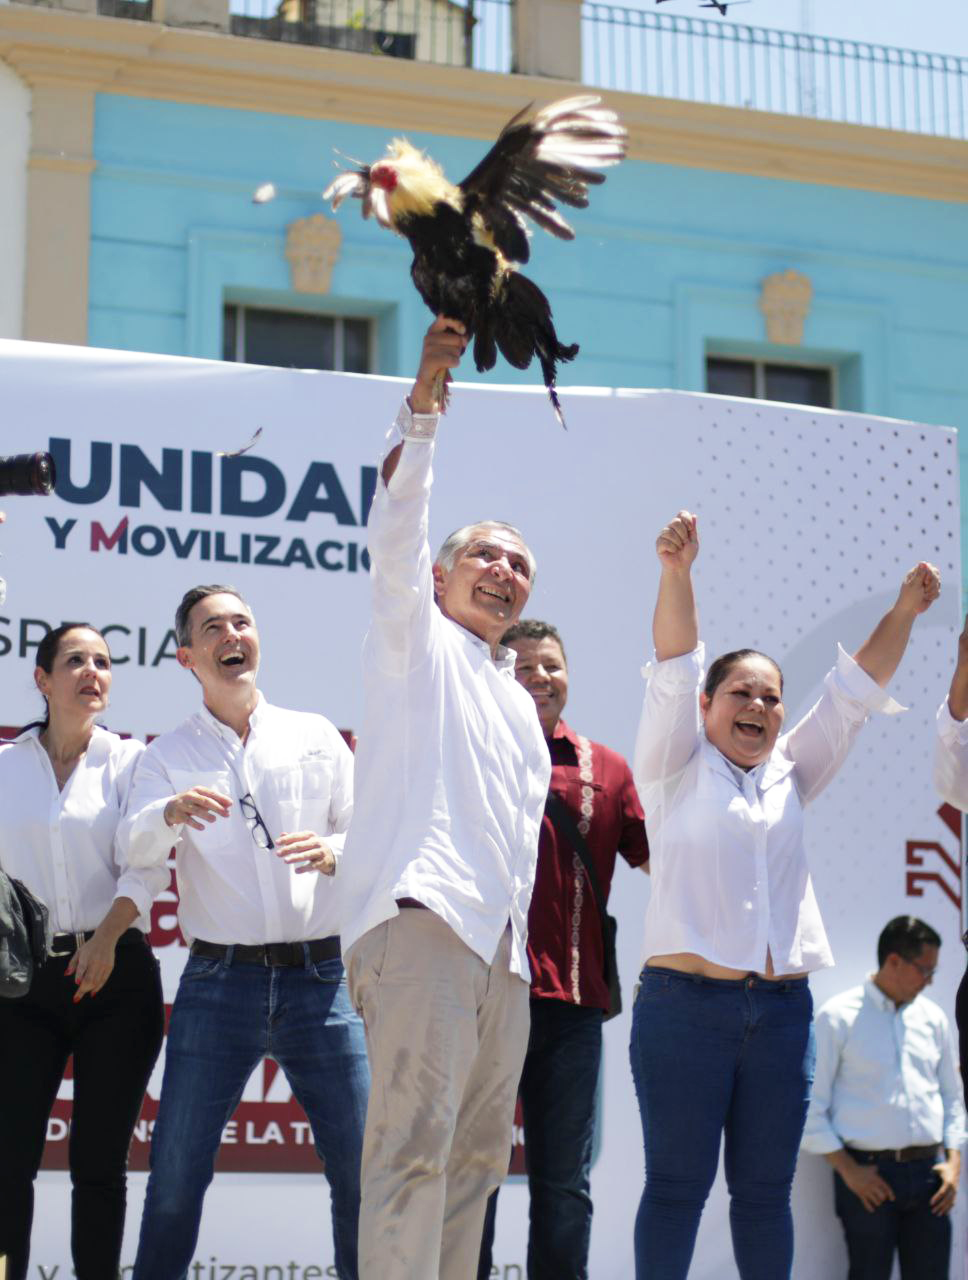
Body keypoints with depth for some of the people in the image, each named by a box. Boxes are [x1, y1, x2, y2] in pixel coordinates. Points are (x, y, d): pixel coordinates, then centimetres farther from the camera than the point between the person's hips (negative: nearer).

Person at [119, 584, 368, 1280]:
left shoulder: (317, 736, 12)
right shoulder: (170, 753, 9)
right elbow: (137, 848, -7)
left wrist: (332, 851, -11)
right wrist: (171, 814, -29)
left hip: (320, 978, 1)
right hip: (220, 981, -1)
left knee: (362, 1164, -1)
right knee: (177, 1169, -2)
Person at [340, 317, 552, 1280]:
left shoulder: (516, 703, 31)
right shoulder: (414, 642, 11)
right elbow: (394, 530, -6)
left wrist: (521, 933, 18)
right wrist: (423, 398, -19)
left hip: (503, 947, 8)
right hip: (423, 914, -8)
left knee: (476, 1155, 5)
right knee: (413, 1152, -17)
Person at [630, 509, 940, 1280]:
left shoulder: (790, 777, 18)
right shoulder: (676, 769, 6)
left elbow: (855, 692, 13)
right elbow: (673, 671, -8)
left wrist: (904, 613, 1)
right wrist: (677, 573, -21)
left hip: (782, 1010, 5)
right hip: (686, 1004, -5)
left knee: (766, 1189, 8)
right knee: (678, 1184, -3)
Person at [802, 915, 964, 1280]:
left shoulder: (932, 1017, 14)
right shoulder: (838, 1017, -1)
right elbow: (812, 1105, -4)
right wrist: (848, 1170, -9)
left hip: (927, 1170, 5)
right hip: (869, 1174, -5)